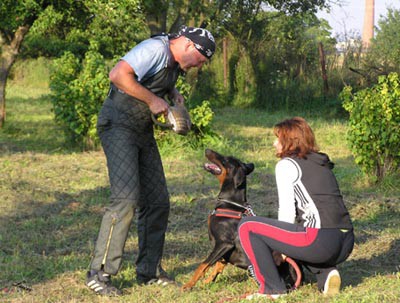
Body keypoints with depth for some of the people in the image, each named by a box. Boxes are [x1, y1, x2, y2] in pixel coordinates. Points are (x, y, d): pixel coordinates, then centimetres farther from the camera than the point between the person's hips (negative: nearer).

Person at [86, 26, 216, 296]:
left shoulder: (175, 63, 13)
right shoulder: (155, 49, -17)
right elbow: (118, 75, -29)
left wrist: (173, 92, 12)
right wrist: (153, 99, -22)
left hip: (143, 131, 10)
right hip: (119, 125, -10)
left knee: (158, 201, 7)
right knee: (127, 198, -19)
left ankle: (149, 271, 16)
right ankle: (99, 274, -14)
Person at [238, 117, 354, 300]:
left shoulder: (286, 164, 3)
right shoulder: (321, 163, 25)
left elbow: (287, 212, -2)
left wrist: (280, 244, 14)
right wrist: (284, 244, 29)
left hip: (320, 240, -8)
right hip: (346, 244, 8)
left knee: (247, 227, 3)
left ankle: (272, 288, 2)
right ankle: (326, 272, 12)